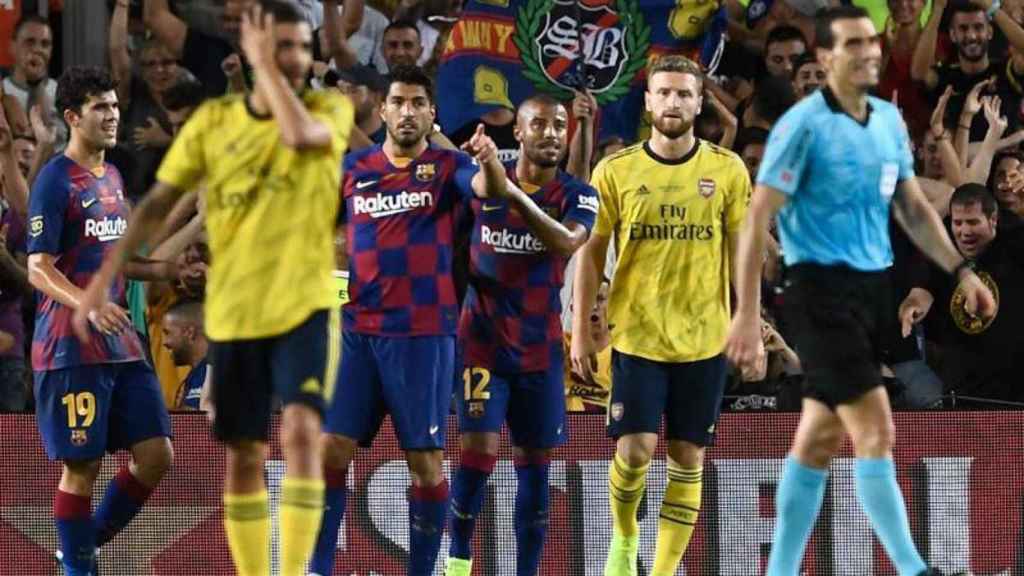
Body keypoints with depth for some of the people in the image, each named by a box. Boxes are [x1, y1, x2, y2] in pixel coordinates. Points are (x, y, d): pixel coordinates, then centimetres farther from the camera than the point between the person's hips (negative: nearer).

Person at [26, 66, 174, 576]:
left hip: (120, 343, 8)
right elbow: (39, 269, -16)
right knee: (81, 466, -4)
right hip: (71, 348, -8)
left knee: (155, 453, 3)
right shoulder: (56, 180, -10)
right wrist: (88, 305, -31)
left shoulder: (112, 178, 15)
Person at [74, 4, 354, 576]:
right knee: (244, 455, 8)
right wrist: (107, 274, 2)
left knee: (302, 429, -22)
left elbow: (301, 134, -27)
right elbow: (158, 201, 7)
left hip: (305, 305, -3)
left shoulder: (330, 109, -2)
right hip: (233, 311, 3)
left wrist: (267, 67, -16)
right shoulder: (214, 120, 3)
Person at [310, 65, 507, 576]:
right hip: (358, 330, 3)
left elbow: (492, 189, -22)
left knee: (425, 458, -1)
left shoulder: (446, 167, 0)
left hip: (423, 334, -3)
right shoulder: (353, 168, 10)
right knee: (330, 447, -2)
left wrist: (489, 161, -42)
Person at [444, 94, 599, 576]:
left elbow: (567, 243, -25)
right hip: (483, 342, -2)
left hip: (541, 349, 2)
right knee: (479, 450, -13)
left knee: (534, 461, 4)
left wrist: (514, 194, -32)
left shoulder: (578, 196, -3)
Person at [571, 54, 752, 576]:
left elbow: (743, 252, 6)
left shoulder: (727, 170, 1)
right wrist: (580, 332, -1)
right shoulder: (616, 172, -1)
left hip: (704, 339, 1)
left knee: (688, 459, 3)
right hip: (636, 335, -1)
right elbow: (590, 253, 2)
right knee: (635, 450, -9)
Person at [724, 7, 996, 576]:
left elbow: (914, 208, 21)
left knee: (817, 441, 10)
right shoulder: (804, 125, -12)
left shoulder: (889, 120, 10)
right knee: (876, 429, -13)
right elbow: (758, 220, -12)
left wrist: (961, 270, 13)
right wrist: (747, 312, -17)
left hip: (874, 288, 7)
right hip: (823, 289, -7)